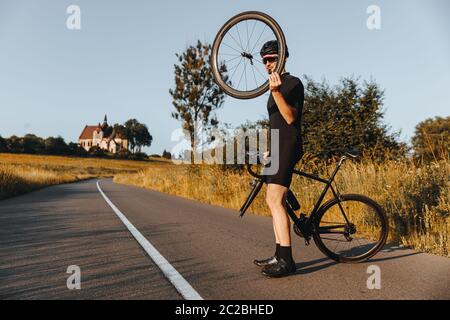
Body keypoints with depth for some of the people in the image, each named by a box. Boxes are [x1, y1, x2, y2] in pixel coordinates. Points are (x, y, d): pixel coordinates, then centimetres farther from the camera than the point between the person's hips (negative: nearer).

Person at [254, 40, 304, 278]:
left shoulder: (293, 83, -6)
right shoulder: (276, 86, 22)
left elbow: (290, 117, -19)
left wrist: (276, 91, -29)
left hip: (288, 145, -10)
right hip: (278, 146, 10)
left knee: (275, 200, -18)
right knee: (272, 200, 9)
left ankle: (286, 261, -17)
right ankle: (279, 256, 14)